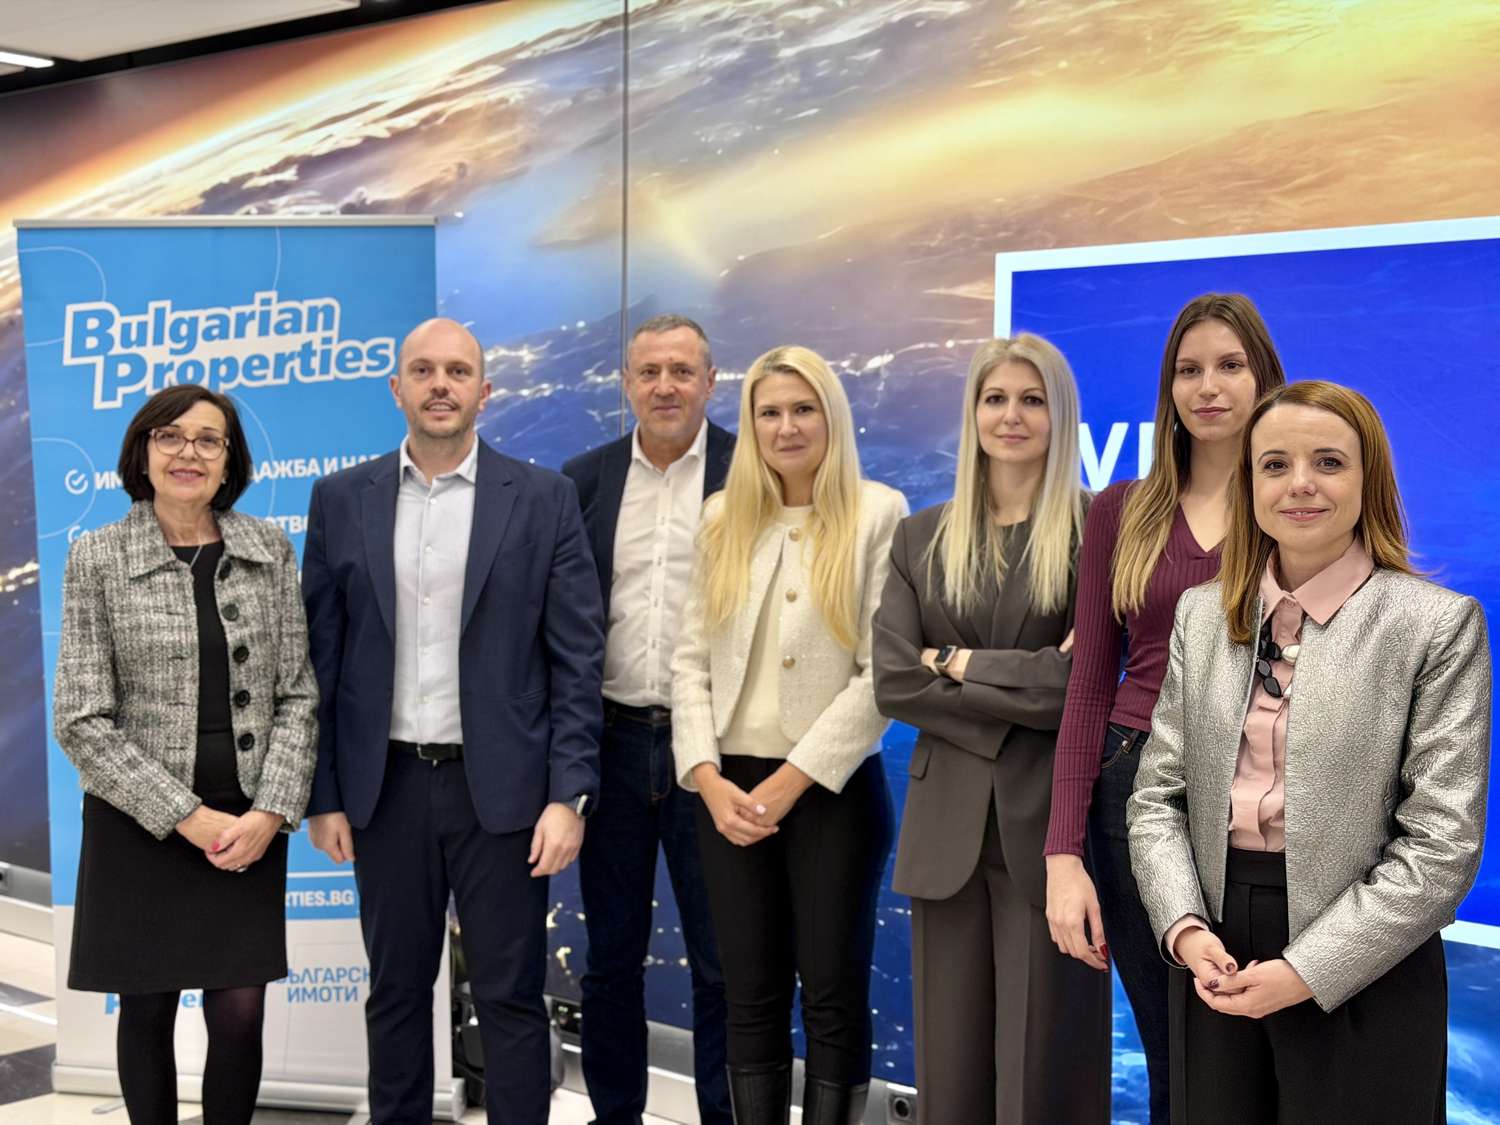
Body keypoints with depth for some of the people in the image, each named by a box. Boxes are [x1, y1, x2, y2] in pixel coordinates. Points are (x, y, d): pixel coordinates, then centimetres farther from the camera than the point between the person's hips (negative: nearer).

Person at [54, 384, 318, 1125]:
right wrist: (188, 817, -12)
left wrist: (270, 813, -10)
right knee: (147, 1011, 10)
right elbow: (81, 721, -7)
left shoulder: (269, 550, 3)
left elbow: (297, 695, 3)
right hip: (139, 824, -1)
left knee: (240, 1016, 2)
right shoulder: (98, 557, -4)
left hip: (249, 823, 1)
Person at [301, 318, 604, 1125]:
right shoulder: (342, 499, 4)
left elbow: (577, 658, -3)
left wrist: (569, 794, -9)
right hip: (386, 787, 2)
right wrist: (322, 793, 2)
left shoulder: (544, 499, -2)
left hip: (501, 786, -2)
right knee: (396, 990, 14)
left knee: (509, 996, 5)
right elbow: (320, 656, 5)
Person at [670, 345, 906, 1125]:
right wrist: (707, 778, -6)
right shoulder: (723, 517, 9)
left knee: (834, 996, 4)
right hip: (730, 790, 4)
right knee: (750, 997, 10)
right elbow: (691, 659, 7)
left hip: (834, 788, -3)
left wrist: (791, 780, -13)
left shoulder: (879, 513, -3)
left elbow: (884, 671, -10)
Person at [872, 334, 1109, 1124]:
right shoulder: (922, 536, 9)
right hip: (948, 824, 4)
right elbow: (893, 681, -2)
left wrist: (959, 662, -6)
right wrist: (1021, 694, -10)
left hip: (1050, 823, -3)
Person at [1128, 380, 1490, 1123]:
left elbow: (1443, 841, -11)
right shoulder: (1202, 613, 7)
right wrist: (1183, 926, -10)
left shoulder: (1437, 623, -7)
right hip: (1218, 963, 4)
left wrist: (1308, 970, -15)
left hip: (1360, 979, -4)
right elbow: (1158, 792, 6)